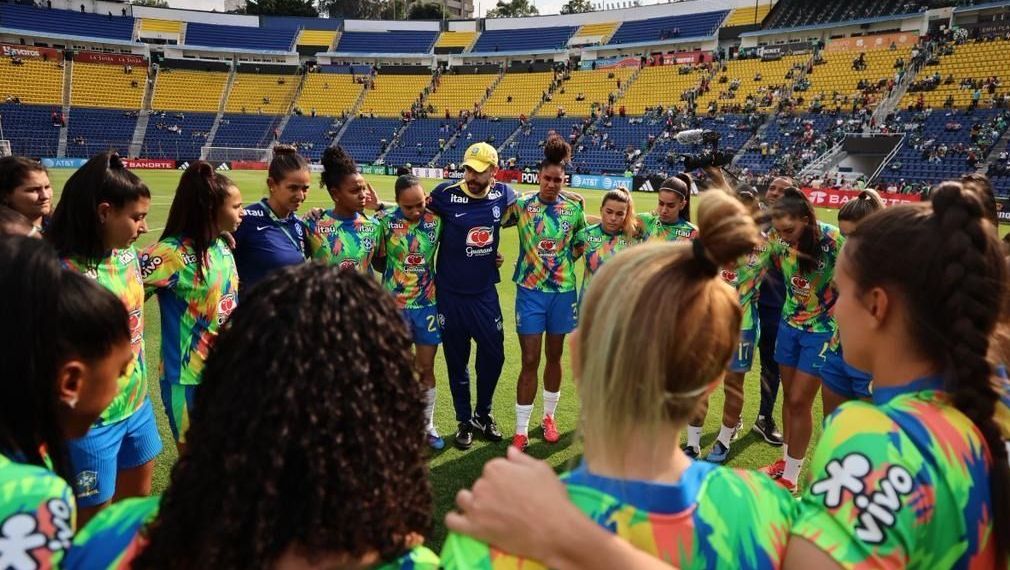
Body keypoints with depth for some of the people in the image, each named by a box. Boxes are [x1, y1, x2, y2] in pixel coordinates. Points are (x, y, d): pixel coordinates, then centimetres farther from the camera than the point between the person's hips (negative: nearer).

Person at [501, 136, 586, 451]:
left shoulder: (574, 208, 0)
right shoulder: (522, 206, -5)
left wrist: (568, 259, 1)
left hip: (563, 291, 2)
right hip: (531, 291, -2)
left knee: (554, 357, 15)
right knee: (530, 362, -1)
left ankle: (549, 417, 34)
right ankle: (521, 431, 9)